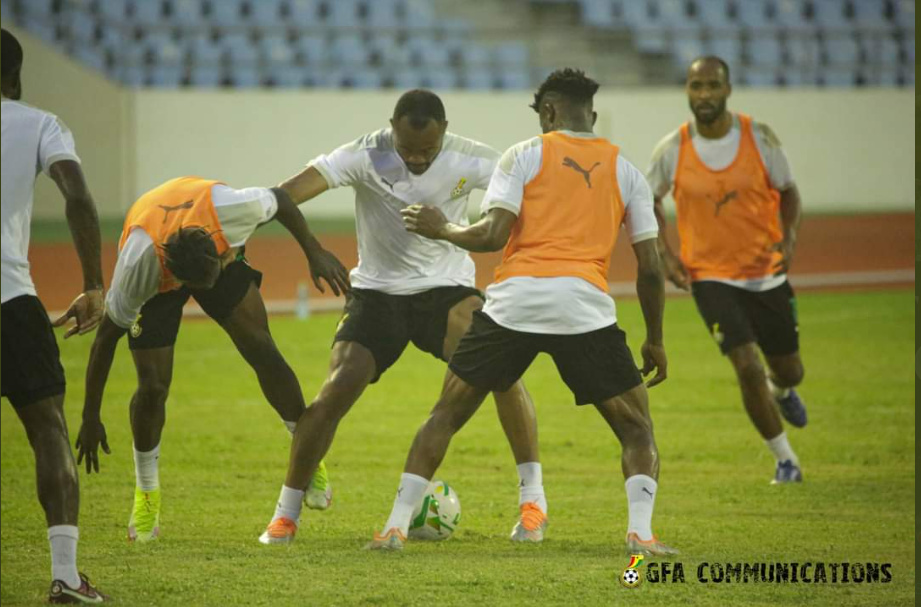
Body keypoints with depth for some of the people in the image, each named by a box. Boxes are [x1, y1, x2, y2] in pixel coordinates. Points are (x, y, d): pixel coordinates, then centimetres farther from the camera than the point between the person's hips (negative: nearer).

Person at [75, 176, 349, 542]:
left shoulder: (231, 207, -42)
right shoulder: (138, 265, -40)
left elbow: (279, 201, -16)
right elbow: (107, 336, -27)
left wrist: (315, 253, -8)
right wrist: (90, 419, -21)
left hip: (224, 254, 2)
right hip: (156, 283, -2)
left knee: (261, 350, -15)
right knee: (153, 385, -12)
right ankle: (146, 493, 12)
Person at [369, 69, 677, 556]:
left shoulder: (525, 155, 9)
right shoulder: (625, 170, 16)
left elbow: (492, 234, -3)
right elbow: (650, 268, 12)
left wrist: (441, 229, 16)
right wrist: (654, 341, 22)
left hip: (514, 302, 0)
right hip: (585, 308, 0)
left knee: (447, 414, 15)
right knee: (637, 429, 11)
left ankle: (396, 527, 11)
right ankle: (640, 531, -10)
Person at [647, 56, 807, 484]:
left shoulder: (759, 138, -10)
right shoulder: (672, 150, -10)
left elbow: (787, 191, 3)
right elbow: (649, 199, 8)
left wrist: (789, 236, -15)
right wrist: (665, 253, -3)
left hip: (767, 272, 2)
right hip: (712, 276, -2)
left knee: (788, 371, 14)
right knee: (747, 366, -17)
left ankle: (781, 390, 54)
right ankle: (785, 460, 0)